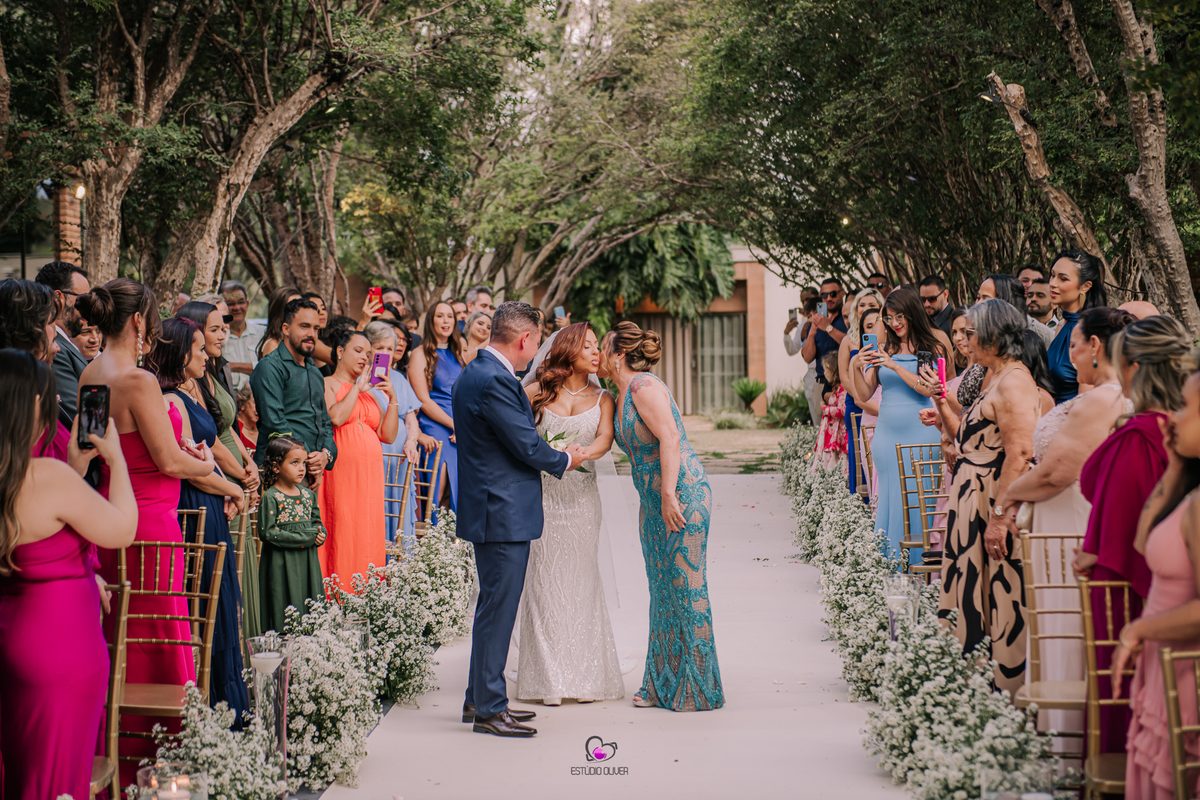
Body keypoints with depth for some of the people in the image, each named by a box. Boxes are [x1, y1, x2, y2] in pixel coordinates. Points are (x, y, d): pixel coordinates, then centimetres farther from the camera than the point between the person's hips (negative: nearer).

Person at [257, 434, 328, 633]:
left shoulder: (308, 494, 10)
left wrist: (320, 535, -5)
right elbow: (267, 533, -15)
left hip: (308, 563, 6)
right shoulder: (271, 497, -10)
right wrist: (306, 538, -15)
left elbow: (318, 522, 20)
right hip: (281, 564, -6)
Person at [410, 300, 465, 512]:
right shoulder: (421, 354, 0)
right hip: (434, 427, -6)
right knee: (435, 496, -11)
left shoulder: (457, 354, 18)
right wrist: (455, 425, -12)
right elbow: (423, 400, -8)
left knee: (456, 493, 1)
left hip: (461, 430, 6)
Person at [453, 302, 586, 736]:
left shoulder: (475, 374, 13)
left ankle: (479, 698, 26)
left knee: (495, 605, 17)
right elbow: (527, 445, -17)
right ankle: (489, 709, 3)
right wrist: (565, 460, 1)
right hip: (504, 513, -11)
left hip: (492, 508, 11)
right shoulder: (494, 381, -20)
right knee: (498, 607, -4)